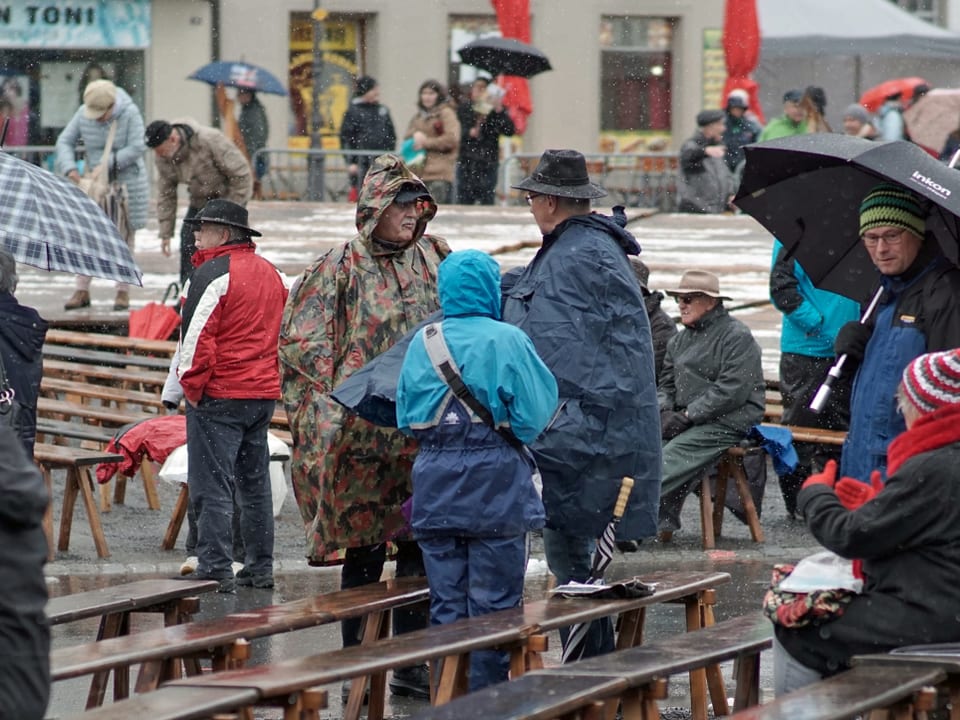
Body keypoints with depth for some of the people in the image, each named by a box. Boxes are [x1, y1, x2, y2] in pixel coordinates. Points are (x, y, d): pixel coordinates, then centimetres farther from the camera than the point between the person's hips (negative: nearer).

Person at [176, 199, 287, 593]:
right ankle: (260, 567, 19)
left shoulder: (215, 273, -13)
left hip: (219, 396, -8)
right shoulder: (270, 273, 14)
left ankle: (215, 568, -9)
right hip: (264, 392, 8)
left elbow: (198, 334, -17)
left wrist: (192, 385, -9)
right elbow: (279, 331, 19)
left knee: (212, 485, -6)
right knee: (255, 483, 15)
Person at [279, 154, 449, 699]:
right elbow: (300, 341, -7)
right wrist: (345, 394, -16)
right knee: (365, 551, 0)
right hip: (364, 431, -5)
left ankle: (412, 665, 16)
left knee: (420, 544, 7)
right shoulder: (342, 268, -5)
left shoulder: (433, 258, 10)